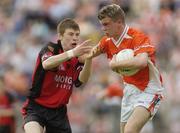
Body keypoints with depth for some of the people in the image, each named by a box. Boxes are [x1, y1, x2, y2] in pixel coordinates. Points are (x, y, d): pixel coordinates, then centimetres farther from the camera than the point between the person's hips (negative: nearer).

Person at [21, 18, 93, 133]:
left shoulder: (78, 59, 3)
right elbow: (46, 64, -35)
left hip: (59, 111, 5)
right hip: (36, 107, -5)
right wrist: (72, 53, -48)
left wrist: (89, 59, -33)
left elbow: (81, 80, -16)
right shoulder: (51, 49, -10)